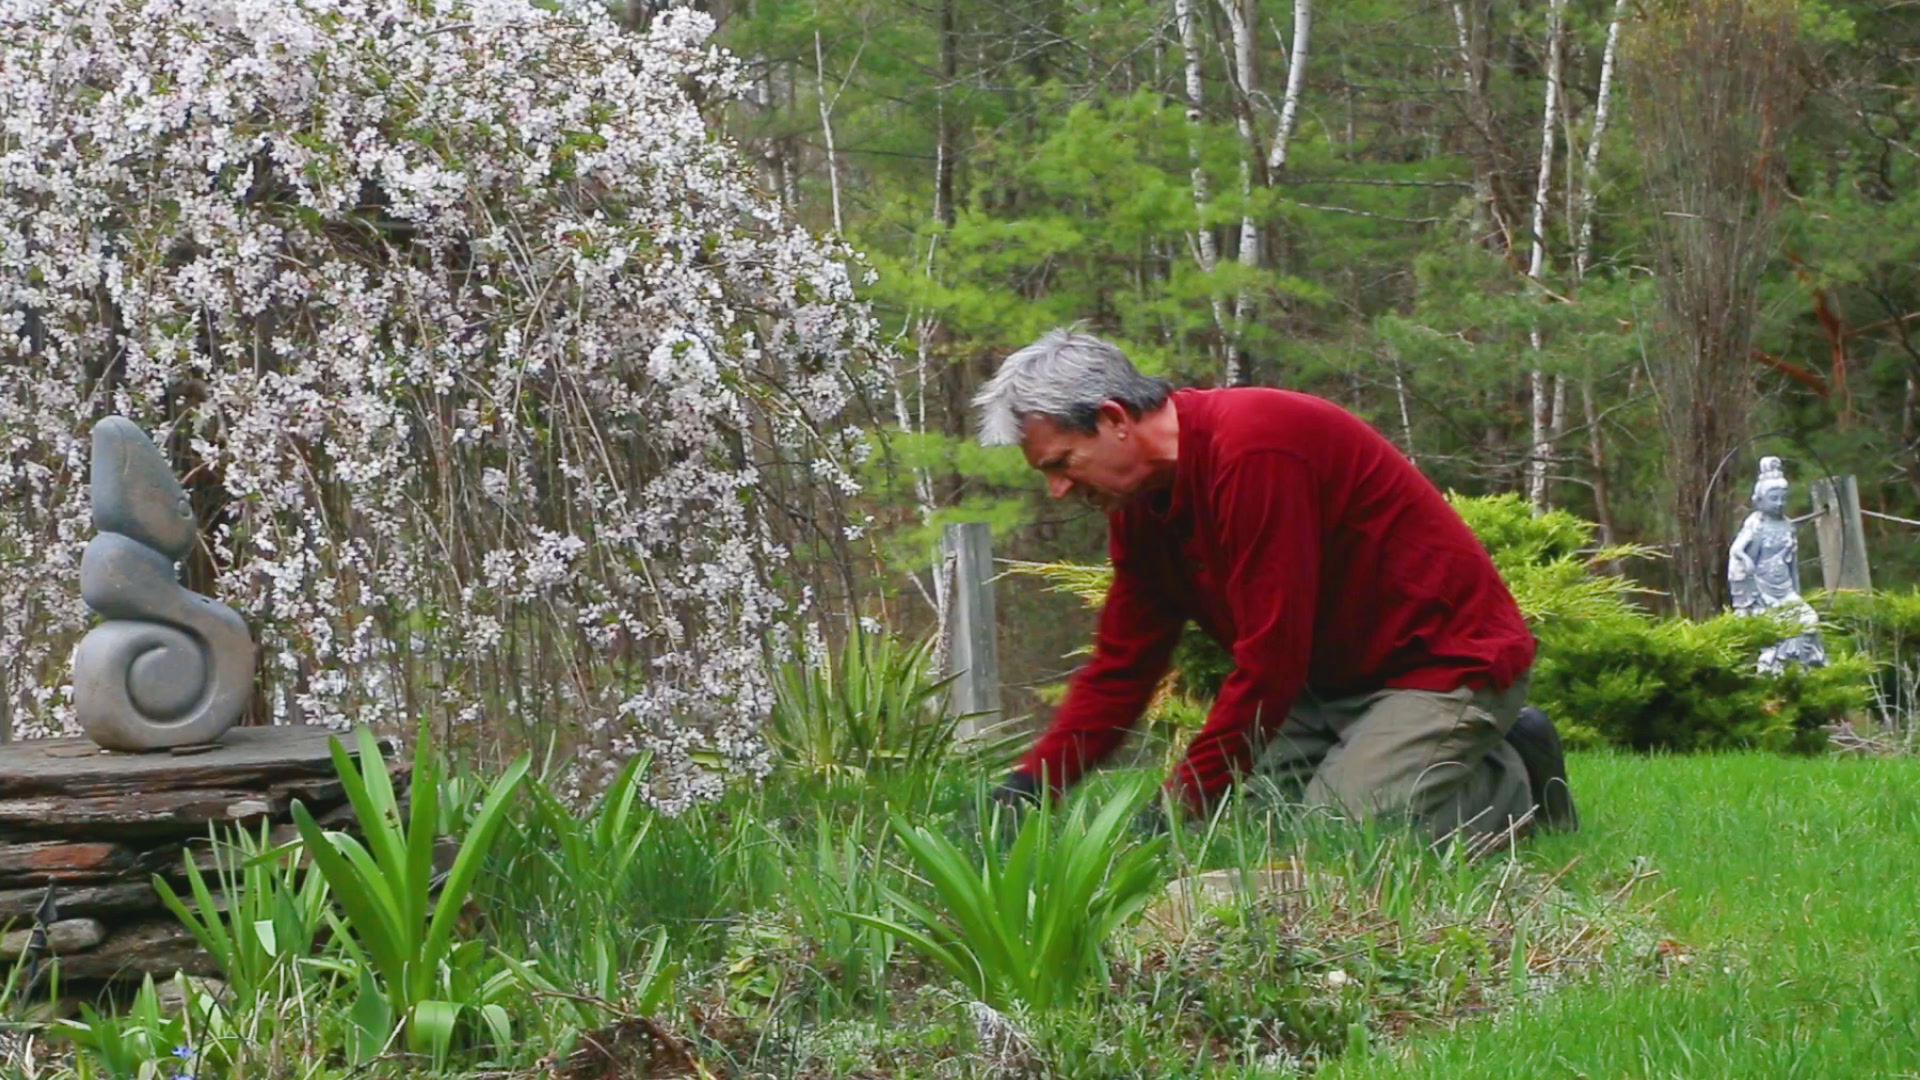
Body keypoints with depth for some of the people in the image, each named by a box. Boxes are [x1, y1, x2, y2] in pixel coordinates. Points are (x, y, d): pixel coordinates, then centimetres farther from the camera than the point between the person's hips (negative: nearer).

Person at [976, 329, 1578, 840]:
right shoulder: (1140, 504, 3)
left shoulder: (1252, 450, -27)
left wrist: (1178, 807, -22)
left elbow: (1269, 664, -28)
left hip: (1448, 657, -10)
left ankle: (1512, 785, 5)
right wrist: (1024, 788, -6)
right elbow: (1119, 669, 7)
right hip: (1332, 677, 10)